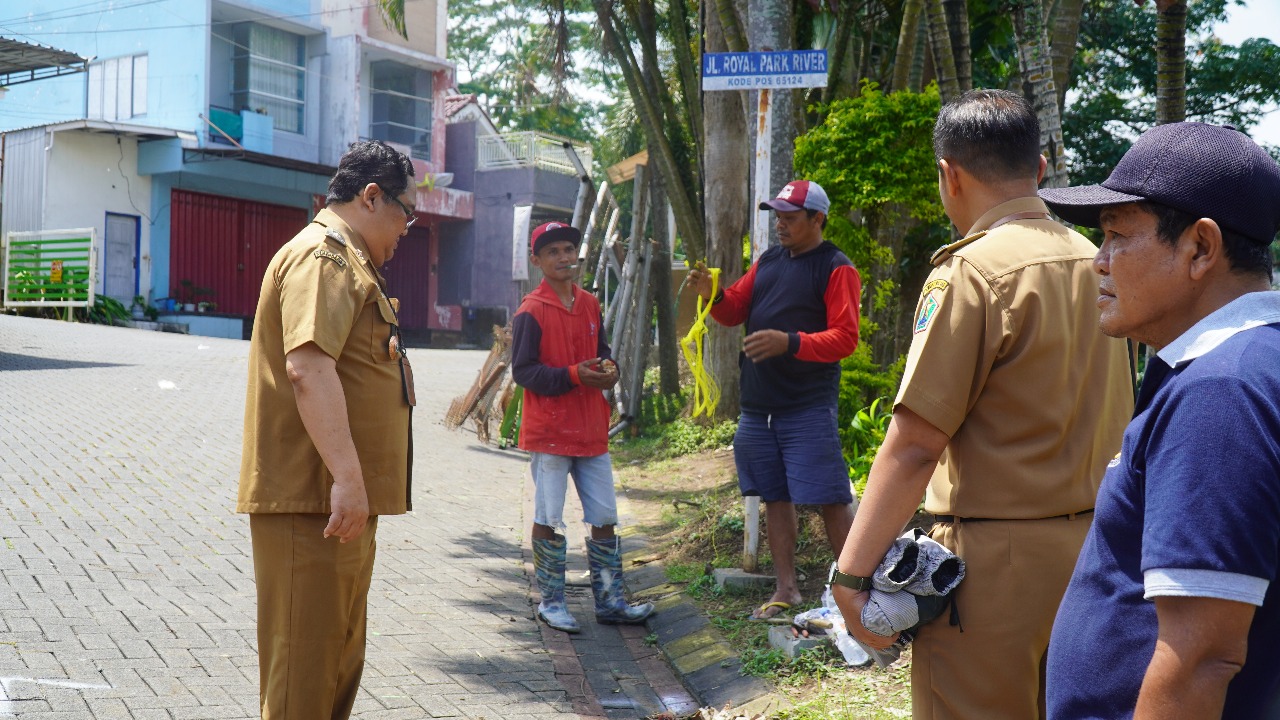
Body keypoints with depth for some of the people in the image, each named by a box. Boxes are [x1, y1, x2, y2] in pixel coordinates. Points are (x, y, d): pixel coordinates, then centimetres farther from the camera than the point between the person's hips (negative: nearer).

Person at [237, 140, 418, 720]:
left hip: (341, 500, 11)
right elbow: (308, 366, -26)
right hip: (313, 500, -11)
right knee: (304, 665, -6)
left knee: (339, 661, 18)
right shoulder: (324, 257, -12)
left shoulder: (347, 261, 23)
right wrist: (347, 477, -32)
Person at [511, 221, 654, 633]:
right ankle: (550, 602, 14)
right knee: (548, 519, 2)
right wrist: (574, 376, -22)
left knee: (604, 518, 8)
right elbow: (523, 370, -12)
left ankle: (610, 602, 18)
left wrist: (608, 369, -3)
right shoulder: (531, 312, -9)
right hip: (549, 432, -6)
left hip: (591, 430, 6)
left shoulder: (590, 305, 10)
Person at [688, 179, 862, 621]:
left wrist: (790, 342, -26)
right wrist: (712, 294, -4)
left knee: (830, 500, -6)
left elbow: (845, 338, -13)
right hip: (758, 406, 7)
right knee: (775, 497, 12)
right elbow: (734, 311, 17)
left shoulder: (836, 270, -6)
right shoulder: (768, 261, 15)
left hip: (809, 408, -7)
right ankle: (786, 590, 22)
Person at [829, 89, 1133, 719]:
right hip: (1089, 545, 8)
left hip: (996, 559, -8)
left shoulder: (971, 271, -15)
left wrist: (852, 571, -17)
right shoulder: (1093, 263, 8)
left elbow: (915, 445, -20)